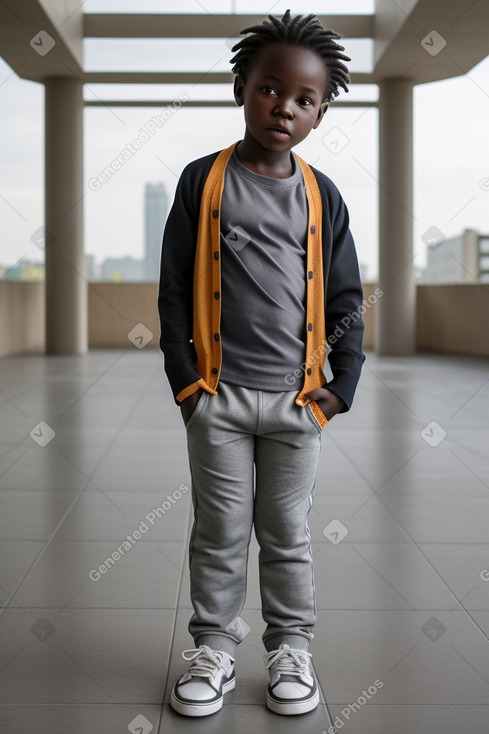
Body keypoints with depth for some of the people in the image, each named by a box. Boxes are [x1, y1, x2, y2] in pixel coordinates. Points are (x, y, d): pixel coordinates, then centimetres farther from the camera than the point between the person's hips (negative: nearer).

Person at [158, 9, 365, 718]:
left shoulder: (321, 195, 3)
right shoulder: (204, 181, -1)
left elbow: (346, 297, 6)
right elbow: (174, 288, 0)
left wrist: (343, 385, -1)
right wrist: (185, 378, -4)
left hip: (298, 397, 1)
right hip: (218, 395, -1)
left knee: (287, 532, 13)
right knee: (219, 531, 10)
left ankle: (291, 645, 28)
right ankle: (215, 643, 25)